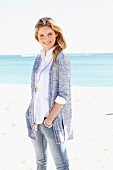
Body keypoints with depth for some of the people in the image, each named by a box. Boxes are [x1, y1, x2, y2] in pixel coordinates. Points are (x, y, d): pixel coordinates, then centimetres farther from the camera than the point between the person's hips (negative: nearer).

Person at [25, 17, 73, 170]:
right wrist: (34, 116, 5)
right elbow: (35, 89, 12)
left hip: (53, 119, -6)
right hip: (36, 118, 7)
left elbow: (63, 94, -14)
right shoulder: (40, 57, 9)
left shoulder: (61, 59, -11)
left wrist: (50, 119, -14)